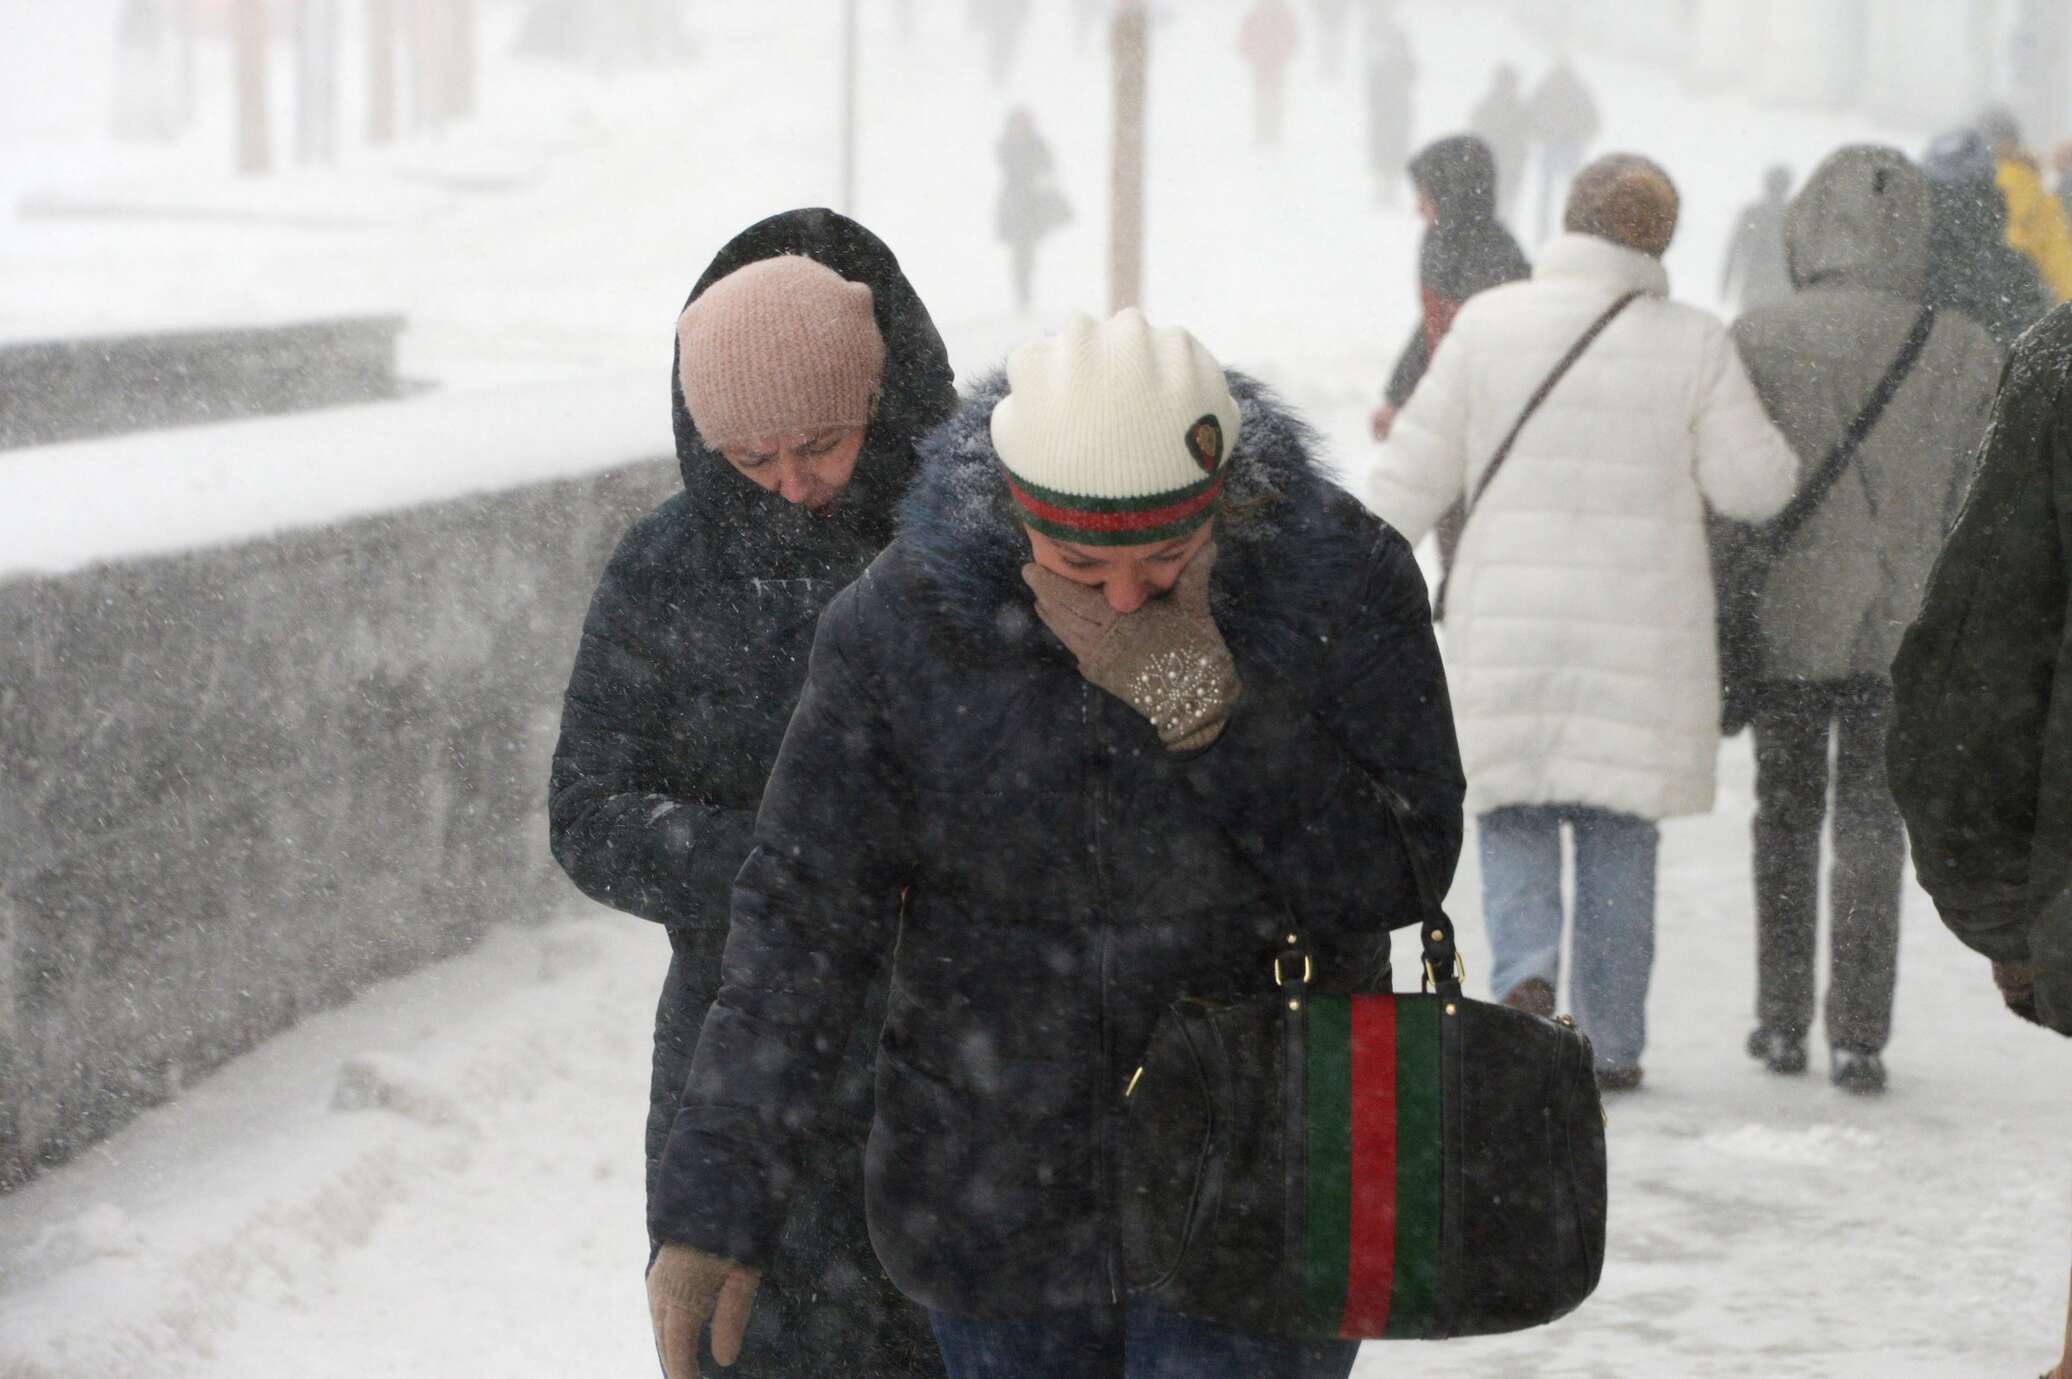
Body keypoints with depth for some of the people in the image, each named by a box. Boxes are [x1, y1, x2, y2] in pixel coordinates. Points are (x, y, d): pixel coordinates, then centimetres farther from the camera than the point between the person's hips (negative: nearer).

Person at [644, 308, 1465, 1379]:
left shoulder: (1341, 581, -14)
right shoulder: (903, 626, -13)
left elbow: (1399, 878, -16)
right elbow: (799, 922, -11)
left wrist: (1209, 713, -29)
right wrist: (714, 1204, -15)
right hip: (994, 1201, 2)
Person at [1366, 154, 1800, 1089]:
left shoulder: (1486, 325, -3)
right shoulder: (1693, 345, -4)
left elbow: (1413, 475, -2)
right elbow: (1754, 485, -4)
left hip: (1508, 631, 0)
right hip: (1641, 632, 0)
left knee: (1515, 814, 12)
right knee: (1619, 835, 10)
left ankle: (1525, 970, -13)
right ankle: (1612, 1043, 12)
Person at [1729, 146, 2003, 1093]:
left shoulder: (1756, 342, -8)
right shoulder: (1966, 354, -4)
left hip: (1786, 624, 0)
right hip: (1903, 632, 1)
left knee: (1784, 817, 14)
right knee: (1871, 818, 7)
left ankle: (1782, 1022, 19)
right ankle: (1858, 1038, 2)